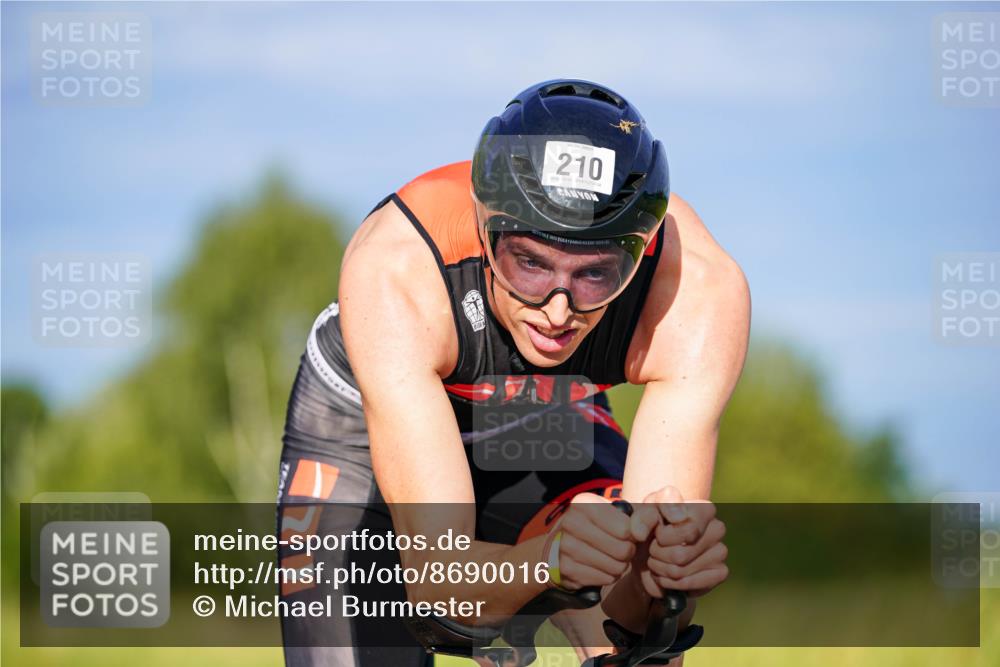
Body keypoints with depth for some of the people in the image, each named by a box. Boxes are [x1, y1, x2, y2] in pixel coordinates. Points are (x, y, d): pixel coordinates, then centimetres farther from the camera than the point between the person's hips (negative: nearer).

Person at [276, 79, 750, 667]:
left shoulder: (700, 292, -35)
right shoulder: (395, 272, -40)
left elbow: (631, 611, -37)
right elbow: (435, 574, -45)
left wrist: (662, 571, -60)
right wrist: (553, 560, -65)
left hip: (546, 420, 1)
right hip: (365, 427, -1)